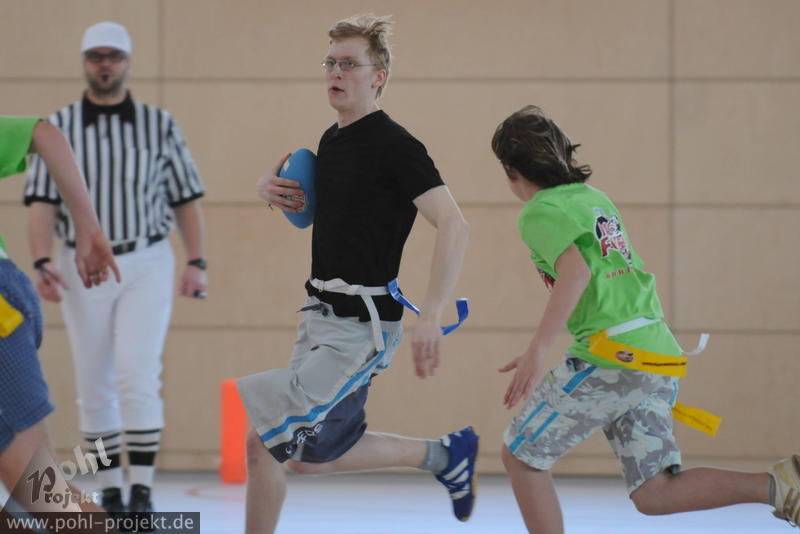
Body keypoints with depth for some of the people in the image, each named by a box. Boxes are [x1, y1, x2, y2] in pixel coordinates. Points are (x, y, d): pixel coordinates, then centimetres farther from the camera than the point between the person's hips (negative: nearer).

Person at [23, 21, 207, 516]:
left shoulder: (159, 124, 2)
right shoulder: (59, 127, 2)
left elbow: (186, 198, 5)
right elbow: (42, 201, -5)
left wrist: (197, 262, -3)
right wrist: (43, 262, -20)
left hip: (147, 263, -1)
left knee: (137, 374, -15)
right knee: (95, 386, 5)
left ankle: (142, 492, -11)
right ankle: (111, 494, 15)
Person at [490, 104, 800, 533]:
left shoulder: (540, 212, -3)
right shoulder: (594, 198, 22)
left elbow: (576, 272, -21)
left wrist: (535, 351, -26)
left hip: (611, 357, -8)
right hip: (658, 352, 8)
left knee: (520, 457, 8)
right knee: (654, 495, 4)